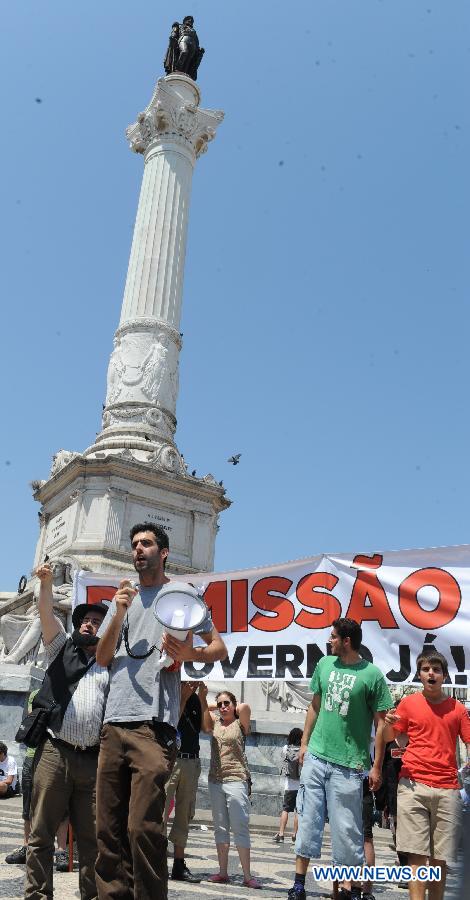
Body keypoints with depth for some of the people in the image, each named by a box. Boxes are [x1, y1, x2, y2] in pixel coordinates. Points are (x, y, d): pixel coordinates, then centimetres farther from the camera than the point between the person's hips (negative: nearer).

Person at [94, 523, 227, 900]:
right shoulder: (124, 596, 20)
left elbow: (219, 648, 6)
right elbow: (102, 657, 12)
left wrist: (190, 654, -16)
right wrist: (119, 614, -4)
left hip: (153, 723, -5)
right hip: (114, 723, 5)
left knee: (143, 826, -10)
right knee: (109, 827, 7)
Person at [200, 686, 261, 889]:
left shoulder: (241, 724, 0)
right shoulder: (215, 722, 11)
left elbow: (245, 707, -18)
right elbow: (204, 711, -5)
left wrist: (235, 708, 1)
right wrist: (202, 695, -22)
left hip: (237, 779, -5)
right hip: (215, 780, 5)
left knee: (240, 827, -3)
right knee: (220, 827, 9)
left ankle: (247, 875, 1)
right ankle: (222, 872, 16)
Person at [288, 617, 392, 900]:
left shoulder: (372, 674, -9)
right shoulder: (325, 664, 5)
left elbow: (381, 723, -6)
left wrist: (377, 767, -7)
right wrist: (304, 743, 13)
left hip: (348, 764, -4)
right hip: (316, 757, 5)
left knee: (346, 827, 4)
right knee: (308, 819, 10)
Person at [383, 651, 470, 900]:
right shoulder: (409, 703, 5)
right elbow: (389, 738, 11)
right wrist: (389, 724, -10)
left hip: (447, 789, 2)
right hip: (413, 785, -2)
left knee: (440, 858, 5)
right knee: (417, 854, -5)